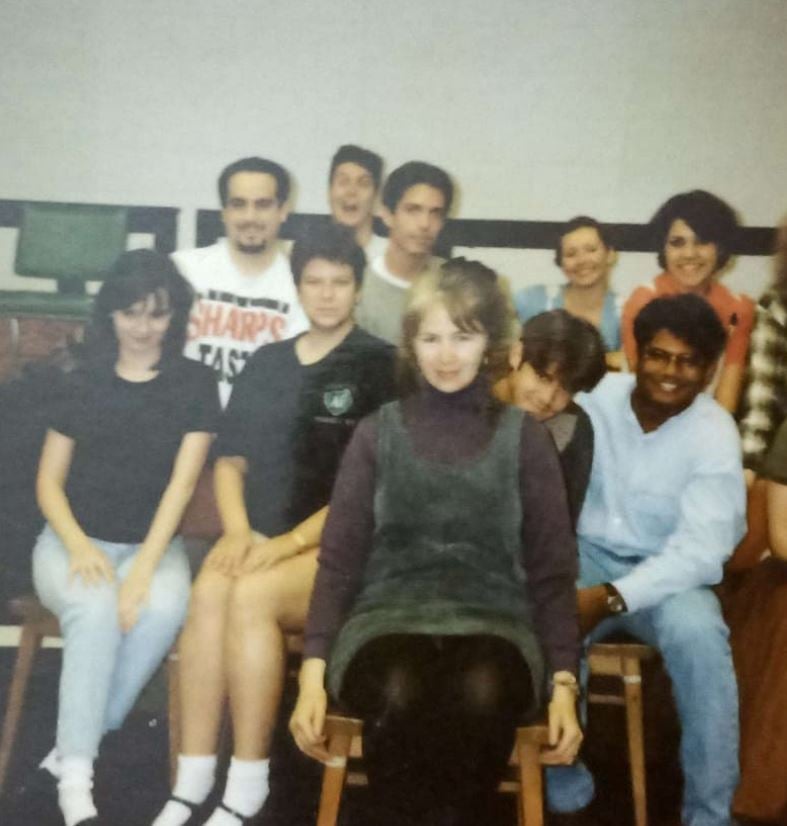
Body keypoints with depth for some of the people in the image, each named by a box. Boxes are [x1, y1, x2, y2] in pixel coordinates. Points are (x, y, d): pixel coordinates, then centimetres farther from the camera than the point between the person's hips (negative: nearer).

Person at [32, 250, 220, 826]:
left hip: (153, 544, 0)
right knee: (96, 609, -33)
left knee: (162, 609, -34)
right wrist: (79, 545, -13)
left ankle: (71, 750, -18)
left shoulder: (195, 384, 2)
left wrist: (145, 564, -20)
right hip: (73, 540, 1)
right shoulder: (84, 381, 6)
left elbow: (182, 481, -7)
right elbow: (49, 481, 7)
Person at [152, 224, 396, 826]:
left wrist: (294, 540, -16)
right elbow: (231, 460, 14)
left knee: (251, 595, -32)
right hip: (258, 537, 4)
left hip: (339, 548, -4)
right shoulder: (267, 363, 15)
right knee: (209, 592, -28)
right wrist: (239, 532, -5)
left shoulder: (380, 366, -1)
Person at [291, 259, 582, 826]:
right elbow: (340, 558, 6)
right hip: (390, 615, 0)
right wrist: (313, 671, -5)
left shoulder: (525, 438, 9)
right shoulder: (378, 433, 10)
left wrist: (564, 681, -4)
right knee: (399, 696, -35)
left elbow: (552, 569, 8)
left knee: (481, 696, -36)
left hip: (492, 619, 0)